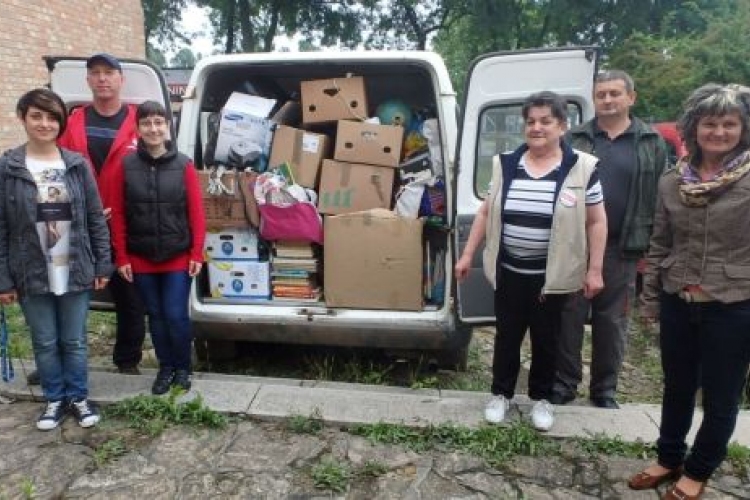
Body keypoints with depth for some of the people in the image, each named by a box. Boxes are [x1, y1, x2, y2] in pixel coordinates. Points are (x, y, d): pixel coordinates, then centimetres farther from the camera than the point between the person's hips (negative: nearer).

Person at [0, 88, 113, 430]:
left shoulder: (77, 164, 0)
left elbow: (96, 218, 2)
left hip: (75, 271, 1)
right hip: (32, 274, 0)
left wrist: (103, 265, 0)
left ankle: (78, 397, 28)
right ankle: (55, 399, 30)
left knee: (74, 341, 12)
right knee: (45, 343, 12)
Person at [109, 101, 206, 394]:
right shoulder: (125, 167, -1)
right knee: (156, 316, 13)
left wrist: (197, 254, -7)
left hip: (178, 258, -2)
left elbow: (196, 213, -4)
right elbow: (118, 215, 1)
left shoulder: (184, 166, -4)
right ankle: (166, 367, 29)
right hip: (141, 259, 2)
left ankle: (183, 368, 22)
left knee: (176, 316, 1)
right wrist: (122, 257, -1)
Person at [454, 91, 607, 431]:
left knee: (545, 339, 14)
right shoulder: (506, 164, 1)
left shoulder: (581, 168, -7)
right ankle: (501, 394, 33)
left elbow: (596, 222, -3)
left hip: (551, 274, -2)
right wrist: (468, 254, 5)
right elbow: (486, 212, 7)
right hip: (508, 271, 2)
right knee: (507, 335, 14)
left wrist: (594, 269, -6)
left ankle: (541, 398, 34)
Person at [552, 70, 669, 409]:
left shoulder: (652, 144, 6)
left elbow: (661, 198, 4)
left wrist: (650, 247, -2)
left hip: (621, 250, 0)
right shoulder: (574, 140, 5)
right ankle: (564, 384, 20)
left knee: (613, 322, 10)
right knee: (569, 317, 6)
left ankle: (605, 388, 26)